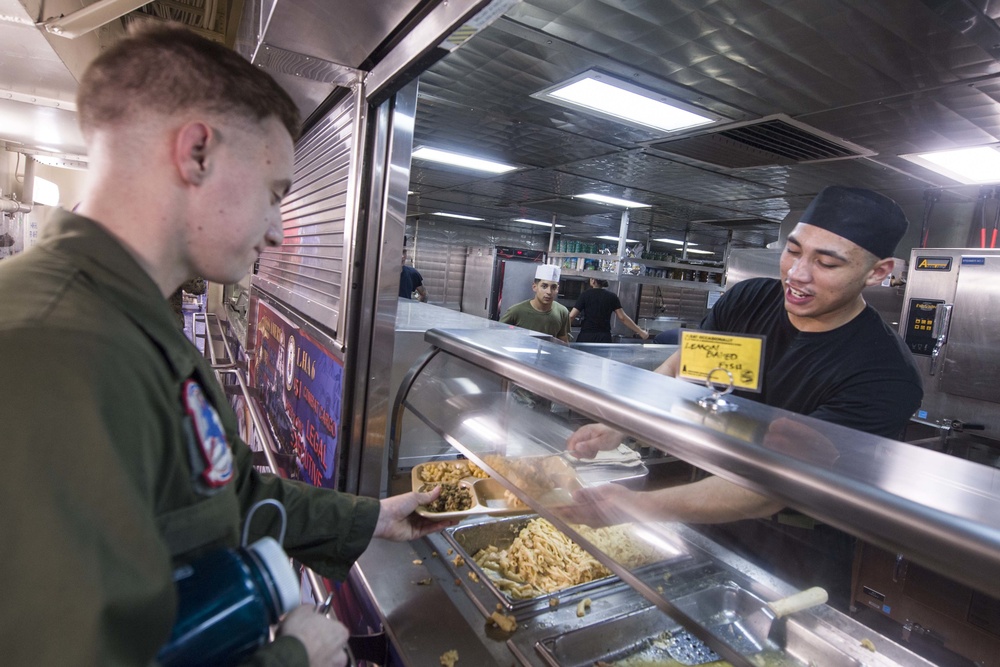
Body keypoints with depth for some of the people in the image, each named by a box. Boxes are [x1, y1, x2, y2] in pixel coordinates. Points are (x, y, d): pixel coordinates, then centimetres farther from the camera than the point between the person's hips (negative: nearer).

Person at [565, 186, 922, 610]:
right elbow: (677, 371, -4)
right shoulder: (748, 301, -11)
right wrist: (617, 427, -23)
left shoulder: (884, 376, -28)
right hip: (715, 527, 5)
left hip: (797, 567, -4)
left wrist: (639, 506, -46)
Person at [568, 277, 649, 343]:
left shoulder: (585, 295, -3)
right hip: (604, 338, 2)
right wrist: (640, 332, 6)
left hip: (586, 337, -1)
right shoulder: (612, 297, 2)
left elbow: (572, 316, -9)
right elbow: (623, 318, -1)